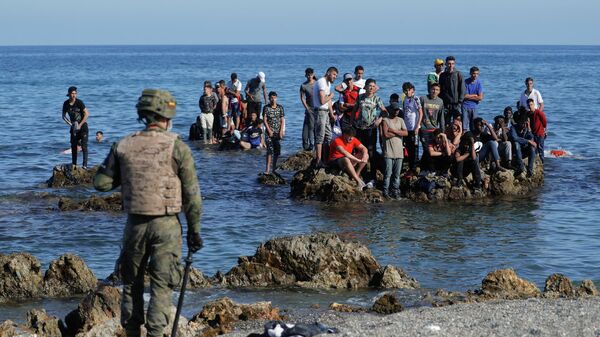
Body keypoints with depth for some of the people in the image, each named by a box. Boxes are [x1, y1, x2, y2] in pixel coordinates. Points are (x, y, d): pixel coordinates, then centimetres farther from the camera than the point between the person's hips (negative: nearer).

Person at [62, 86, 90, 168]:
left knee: (84, 146, -12)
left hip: (82, 126, -5)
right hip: (74, 127, 5)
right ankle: (74, 164, 17)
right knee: (73, 146, 7)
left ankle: (85, 165, -14)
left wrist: (80, 125, -17)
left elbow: (87, 114, -15)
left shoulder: (79, 102, -14)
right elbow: (64, 116, 10)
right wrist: (70, 124, -4)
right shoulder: (66, 104, -2)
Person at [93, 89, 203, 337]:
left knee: (132, 282, 16)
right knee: (161, 286, 2)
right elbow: (192, 195, -7)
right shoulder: (177, 148, -8)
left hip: (135, 224, 3)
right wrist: (194, 230, 2)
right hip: (166, 225, -3)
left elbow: (101, 183, 3)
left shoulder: (123, 146, 0)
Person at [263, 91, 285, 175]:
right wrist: (269, 130, -11)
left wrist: (281, 131, -5)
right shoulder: (266, 108, 0)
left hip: (278, 132, 3)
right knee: (270, 150, -11)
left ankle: (274, 166, 17)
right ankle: (268, 169, -14)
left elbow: (282, 120, 5)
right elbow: (264, 120, -3)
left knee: (277, 150, 3)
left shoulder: (280, 107, 6)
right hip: (270, 132, -3)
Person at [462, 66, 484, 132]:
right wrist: (474, 95, -2)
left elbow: (480, 98, -5)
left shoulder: (479, 83, 1)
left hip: (474, 107, 2)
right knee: (464, 126, -7)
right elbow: (464, 96, -8)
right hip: (465, 106, -2)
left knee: (474, 127, 3)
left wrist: (469, 96, -6)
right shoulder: (466, 82, -4)